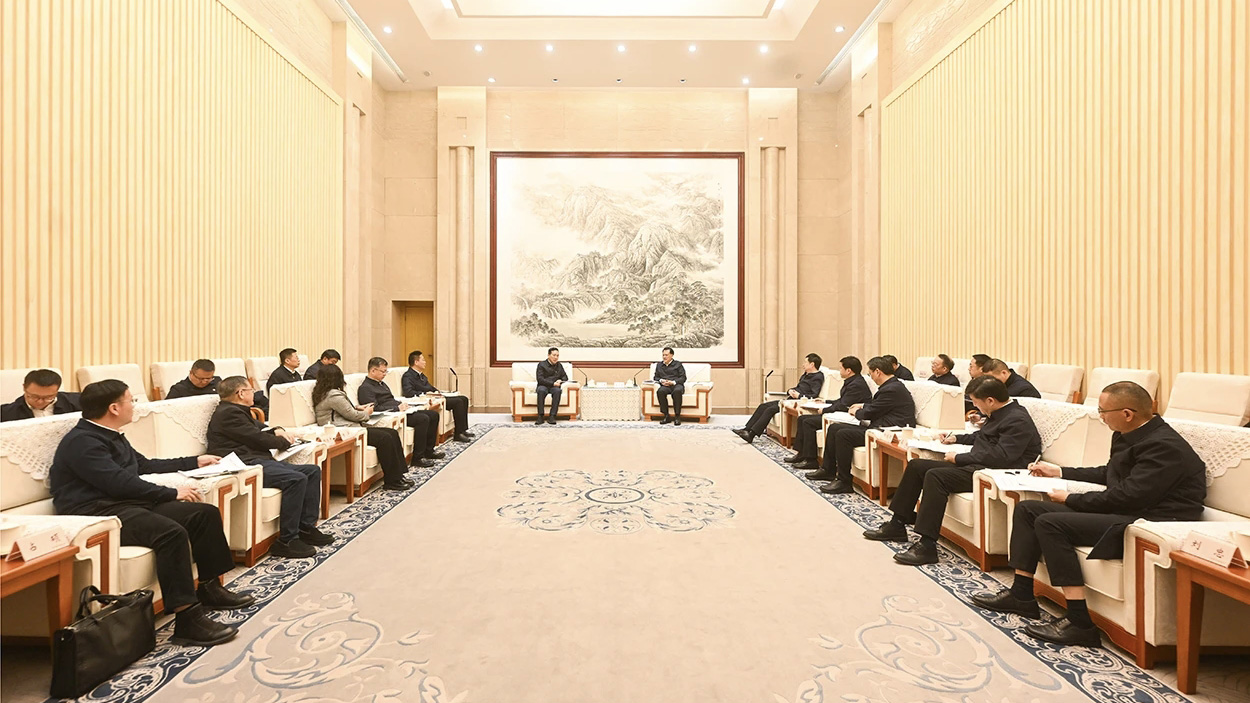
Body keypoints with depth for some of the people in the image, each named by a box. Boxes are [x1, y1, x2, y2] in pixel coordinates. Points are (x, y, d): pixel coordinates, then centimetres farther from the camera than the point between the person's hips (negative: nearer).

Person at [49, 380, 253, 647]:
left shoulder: (110, 436, 18)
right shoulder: (82, 442, -13)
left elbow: (144, 464, 32)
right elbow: (120, 482, -22)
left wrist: (194, 462, 37)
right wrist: (172, 493, -14)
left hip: (126, 504, 10)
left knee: (206, 513, 0)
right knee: (172, 533, -34)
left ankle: (210, 588, 9)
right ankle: (187, 620, -31)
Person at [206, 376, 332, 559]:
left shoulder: (238, 412, 24)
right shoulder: (228, 413, -8)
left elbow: (261, 429, 35)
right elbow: (257, 438, -11)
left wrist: (277, 430, 12)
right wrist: (284, 441, 6)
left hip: (258, 460, 11)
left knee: (313, 471, 2)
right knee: (296, 479, -29)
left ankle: (306, 527, 1)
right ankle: (286, 540, -23)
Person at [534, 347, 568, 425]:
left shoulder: (559, 365, 17)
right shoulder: (542, 364, 3)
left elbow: (565, 377, 21)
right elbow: (539, 379, -8)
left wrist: (560, 381, -3)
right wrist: (553, 383, -15)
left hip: (555, 387, 2)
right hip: (543, 386, -2)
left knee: (558, 390, -34)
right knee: (541, 390, -38)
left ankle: (552, 417, -36)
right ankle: (540, 417, -34)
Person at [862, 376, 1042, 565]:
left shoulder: (1017, 420, -15)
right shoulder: (999, 414, 16)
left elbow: (1001, 456, -24)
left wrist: (959, 458, -16)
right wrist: (956, 438, 24)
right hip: (976, 465, 11)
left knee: (935, 476, -29)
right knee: (916, 465, 4)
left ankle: (927, 546, -28)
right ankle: (897, 525, 8)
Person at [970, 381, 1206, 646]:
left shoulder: (1164, 446, -18)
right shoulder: (1127, 435, 11)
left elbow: (1128, 496, -23)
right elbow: (1108, 474, 27)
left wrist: (1070, 499, -12)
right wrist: (1060, 472, 28)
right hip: (1125, 511, 10)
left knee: (1050, 523, -25)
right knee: (1027, 509, 3)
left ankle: (1080, 622, -19)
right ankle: (1021, 595, 8)